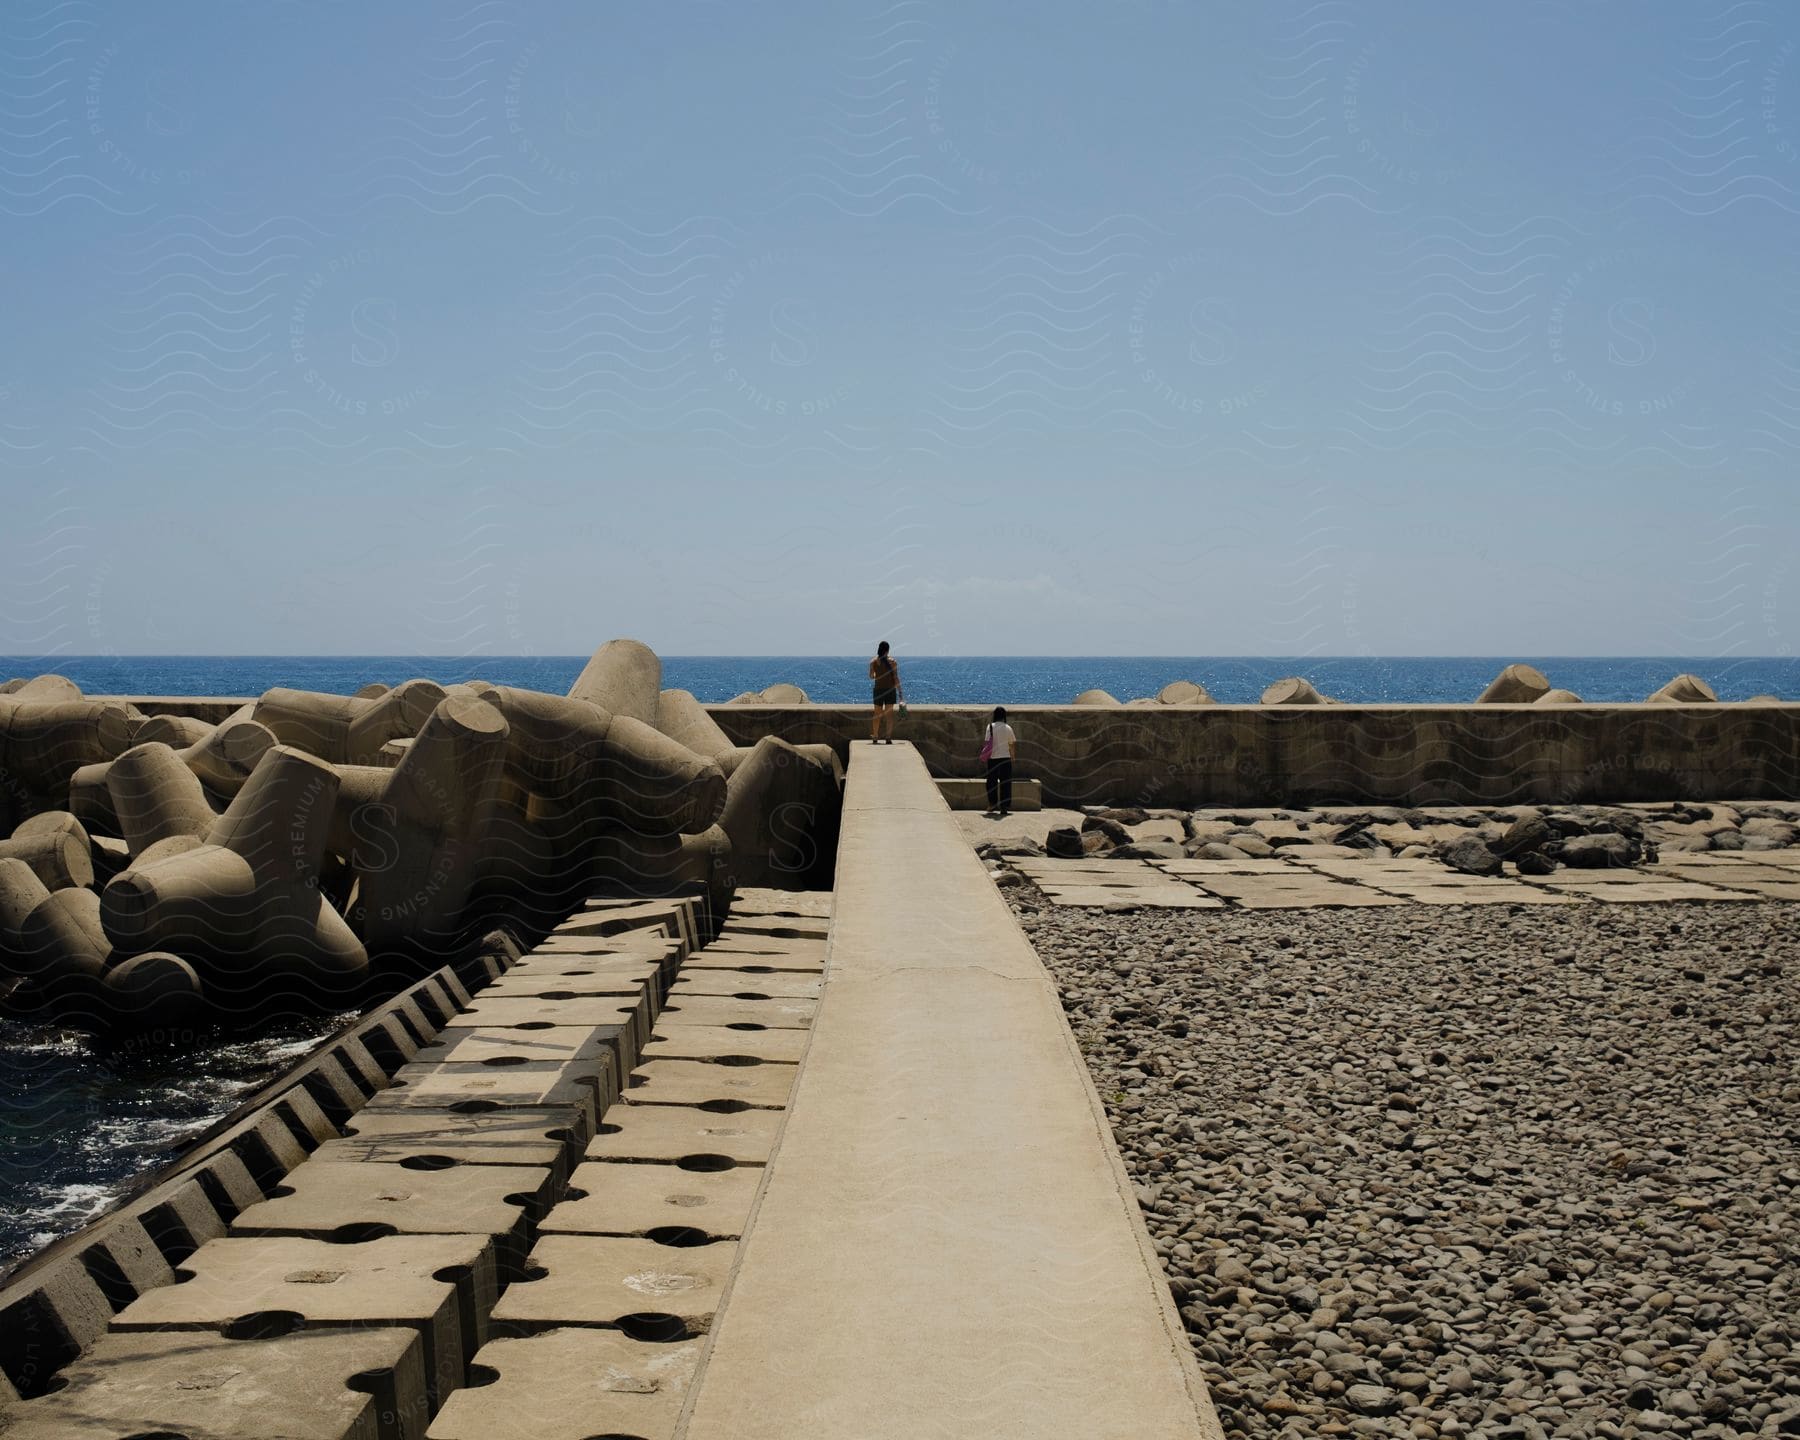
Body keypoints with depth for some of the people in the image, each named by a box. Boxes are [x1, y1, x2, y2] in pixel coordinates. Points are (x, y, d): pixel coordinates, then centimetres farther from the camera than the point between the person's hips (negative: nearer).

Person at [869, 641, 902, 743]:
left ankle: (875, 737, 17)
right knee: (889, 714, 2)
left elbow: (871, 677, 7)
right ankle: (889, 737, -2)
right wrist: (900, 692, -4)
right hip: (890, 689, -1)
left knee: (877, 714, 11)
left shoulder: (873, 661, -2)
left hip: (878, 689, 1)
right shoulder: (892, 661, -7)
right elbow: (896, 677, -9)